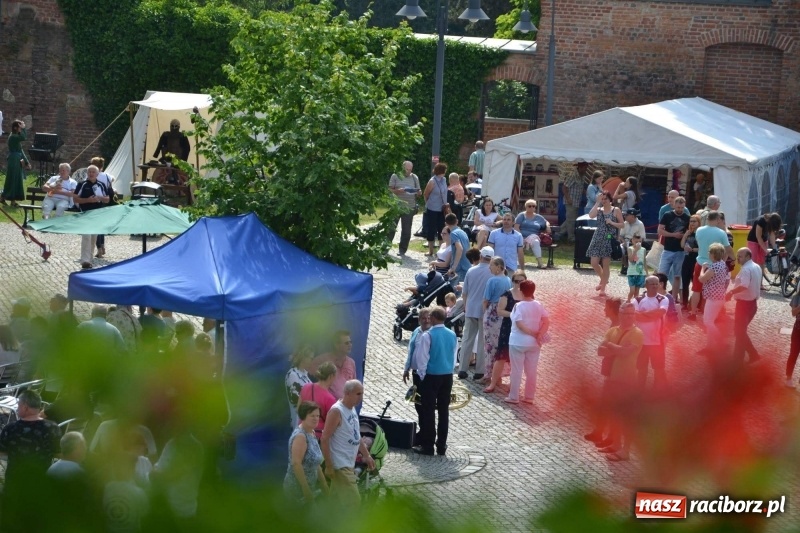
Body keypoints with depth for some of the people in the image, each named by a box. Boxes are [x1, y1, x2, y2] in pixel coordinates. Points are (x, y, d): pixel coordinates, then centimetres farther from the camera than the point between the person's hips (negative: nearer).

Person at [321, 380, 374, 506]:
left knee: (335, 500, 17)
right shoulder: (336, 411, -20)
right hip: (340, 465, -9)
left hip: (349, 463, 9)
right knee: (353, 501, -11)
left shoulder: (352, 409, 9)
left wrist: (367, 456, 19)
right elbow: (325, 439, -20)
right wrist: (328, 466, -21)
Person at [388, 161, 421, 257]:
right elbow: (390, 190, -2)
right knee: (391, 228, 1)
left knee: (406, 231, 4)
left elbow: (419, 193, 12)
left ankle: (402, 250, 13)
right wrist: (398, 191, -21)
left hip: (409, 208, 2)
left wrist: (419, 193, -11)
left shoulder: (414, 178, 9)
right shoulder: (395, 176, 1)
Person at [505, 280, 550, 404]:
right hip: (534, 343, 5)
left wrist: (532, 333, -14)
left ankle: (513, 397, 7)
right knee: (531, 371, 11)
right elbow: (546, 321, -6)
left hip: (518, 343, -4)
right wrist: (539, 335, -13)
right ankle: (529, 397, 16)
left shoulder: (519, 306, -14)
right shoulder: (539, 306, 1)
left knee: (516, 371, 3)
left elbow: (520, 324, -22)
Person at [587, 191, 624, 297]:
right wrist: (597, 203, -12)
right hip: (598, 238, 3)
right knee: (594, 263, 0)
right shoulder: (599, 210, 6)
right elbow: (591, 215, -15)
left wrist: (611, 223, -14)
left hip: (609, 240, -3)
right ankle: (603, 280, 28)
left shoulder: (616, 210, 0)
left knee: (606, 265, -1)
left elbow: (622, 224, 1)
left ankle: (603, 288, 7)